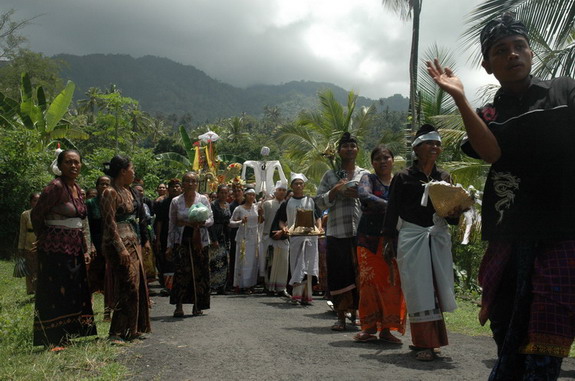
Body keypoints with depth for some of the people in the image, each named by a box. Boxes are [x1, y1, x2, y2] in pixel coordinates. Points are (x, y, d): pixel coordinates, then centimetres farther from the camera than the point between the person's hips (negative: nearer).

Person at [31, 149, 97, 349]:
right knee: (55, 293, -2)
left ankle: (67, 336, 18)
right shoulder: (55, 187, -12)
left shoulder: (76, 188, 12)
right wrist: (44, 239, 4)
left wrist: (85, 249, 15)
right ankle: (54, 341, 5)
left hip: (74, 249, 8)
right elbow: (36, 214, -9)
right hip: (55, 249, -8)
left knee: (74, 293, 9)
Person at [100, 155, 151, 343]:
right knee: (128, 287, -10)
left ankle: (133, 329, 17)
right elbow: (110, 223, -17)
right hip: (119, 244, -9)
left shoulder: (128, 191, 15)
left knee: (138, 285, 9)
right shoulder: (110, 193, -11)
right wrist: (121, 248, -23)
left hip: (132, 242, 9)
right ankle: (117, 332, -3)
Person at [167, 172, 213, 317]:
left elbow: (211, 219, 4)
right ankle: (179, 306, -4)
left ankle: (197, 306, 10)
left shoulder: (203, 199, 5)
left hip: (199, 241, 0)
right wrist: (169, 246, 5)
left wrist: (201, 223, -18)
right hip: (182, 241, 0)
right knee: (181, 272, -9)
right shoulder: (176, 201, 6)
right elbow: (172, 224, 8)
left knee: (199, 272, 0)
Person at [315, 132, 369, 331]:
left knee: (359, 273, 0)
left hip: (361, 231, 0)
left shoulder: (365, 175, 13)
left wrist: (359, 194, -7)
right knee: (339, 273, -1)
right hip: (337, 231, 0)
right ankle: (341, 316, 7)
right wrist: (336, 190, -8)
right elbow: (320, 202, 7)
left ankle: (356, 312, 13)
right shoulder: (330, 175, 12)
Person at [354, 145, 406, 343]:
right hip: (369, 238, -2)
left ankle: (386, 328, 6)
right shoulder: (369, 179, 5)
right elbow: (364, 195, -16)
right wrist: (390, 206, -25)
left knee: (392, 283, -3)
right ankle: (369, 327, 7)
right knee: (369, 282, -2)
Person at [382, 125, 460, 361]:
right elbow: (392, 211, -1)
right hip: (411, 237, -4)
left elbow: (452, 216, 13)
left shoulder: (444, 178, 11)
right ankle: (425, 344, 3)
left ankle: (427, 340, 20)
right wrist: (389, 241, -7)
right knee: (418, 288, -3)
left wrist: (455, 213, -9)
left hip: (439, 237, 4)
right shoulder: (404, 178, 0)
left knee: (437, 288, 5)